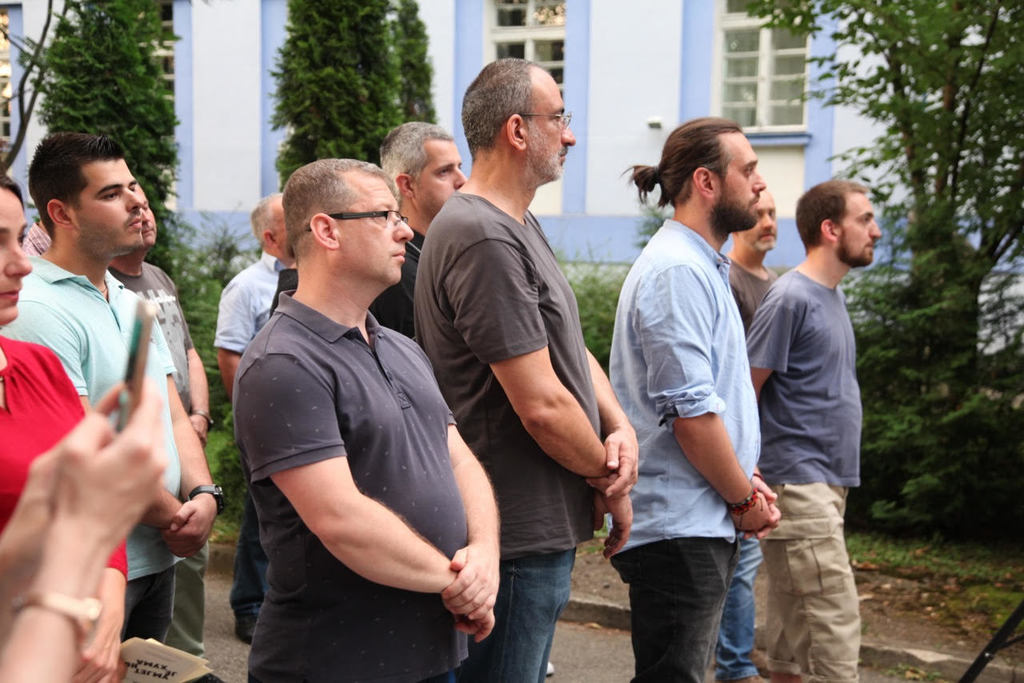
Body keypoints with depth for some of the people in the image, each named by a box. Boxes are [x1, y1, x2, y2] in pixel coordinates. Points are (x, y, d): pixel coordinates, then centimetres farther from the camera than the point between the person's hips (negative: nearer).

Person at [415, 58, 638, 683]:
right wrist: (609, 480, -8)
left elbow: (569, 346, 14)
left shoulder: (523, 226, 11)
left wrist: (620, 426, -3)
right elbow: (542, 405, -24)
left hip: (542, 523, 10)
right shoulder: (485, 239, -22)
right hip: (517, 535, -10)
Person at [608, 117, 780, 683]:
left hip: (702, 524, 10)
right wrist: (744, 498, -10)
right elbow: (691, 411, -21)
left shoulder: (702, 266, 17)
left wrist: (745, 479, 11)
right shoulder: (676, 270, -17)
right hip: (680, 529, -10)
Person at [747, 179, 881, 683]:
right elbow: (743, 393, -13)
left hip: (829, 483, 8)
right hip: (799, 485, -8)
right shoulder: (791, 298, -12)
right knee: (836, 624, -8)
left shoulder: (833, 296, 14)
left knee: (794, 625, 14)